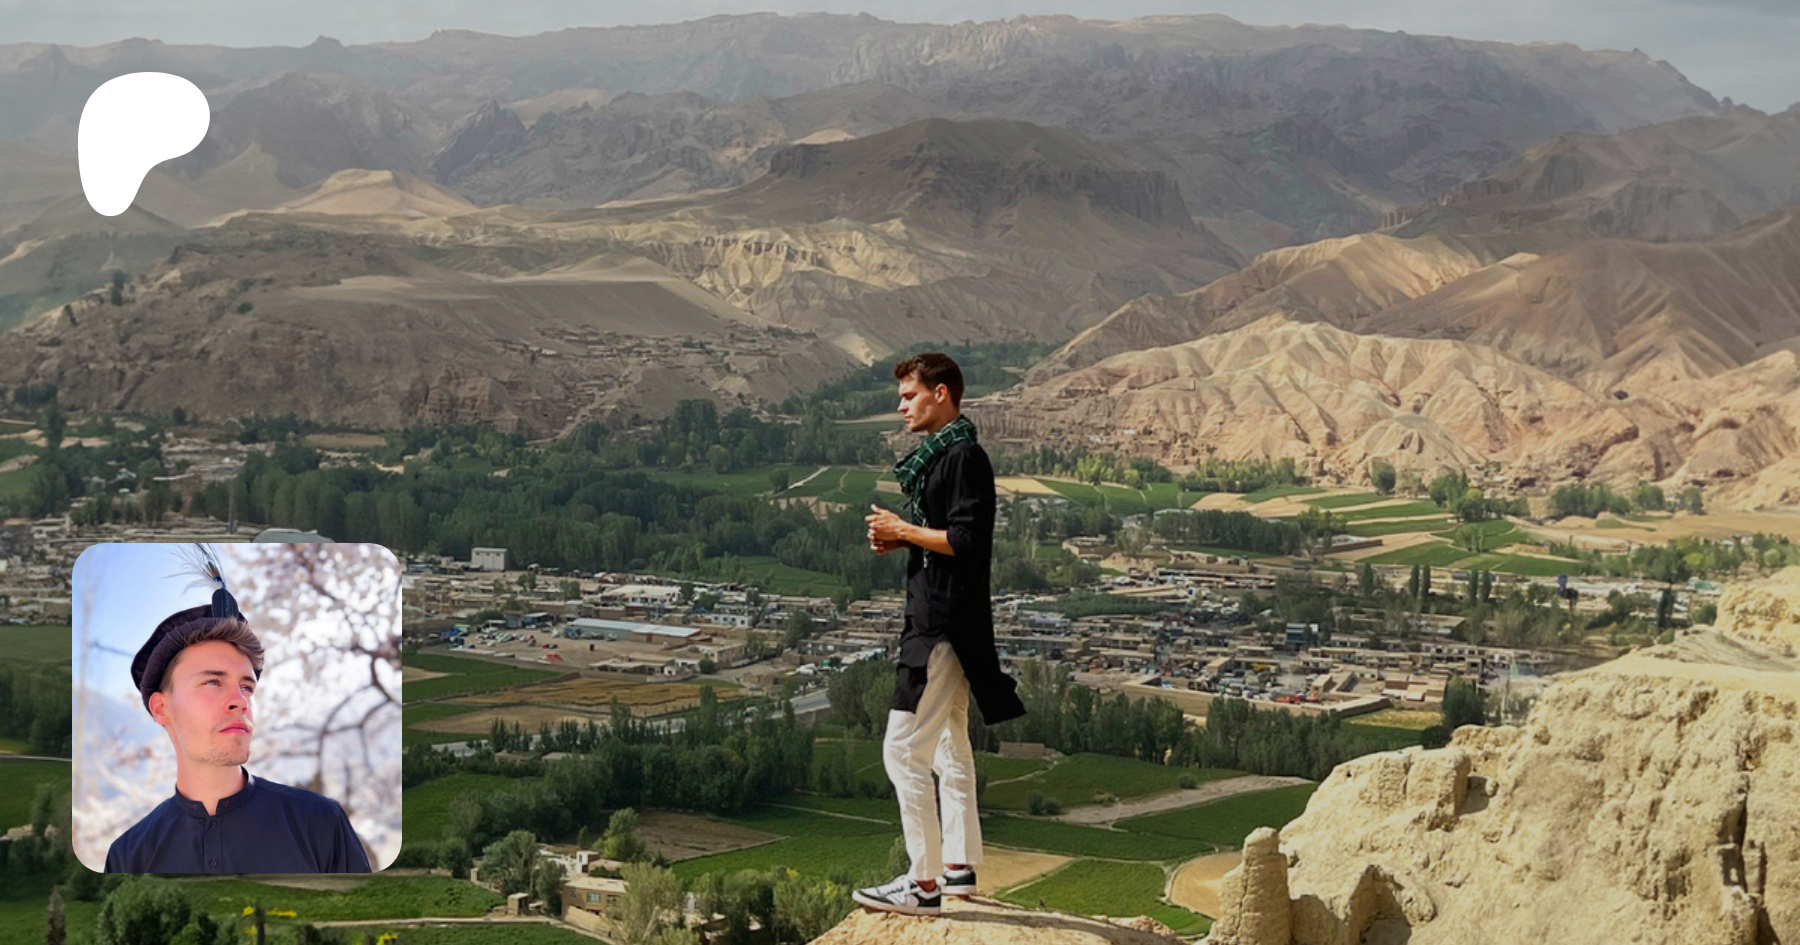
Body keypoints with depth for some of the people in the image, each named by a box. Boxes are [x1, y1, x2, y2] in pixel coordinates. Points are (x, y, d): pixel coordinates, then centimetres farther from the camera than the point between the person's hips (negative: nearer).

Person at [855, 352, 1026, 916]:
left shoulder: (963, 456, -16)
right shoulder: (939, 453, 16)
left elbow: (966, 541, -24)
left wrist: (904, 531, -14)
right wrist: (895, 540, 6)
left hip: (944, 625, -11)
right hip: (939, 620, 11)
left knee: (904, 750, -11)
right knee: (949, 745, 17)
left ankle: (924, 884, -8)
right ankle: (958, 867, 27)